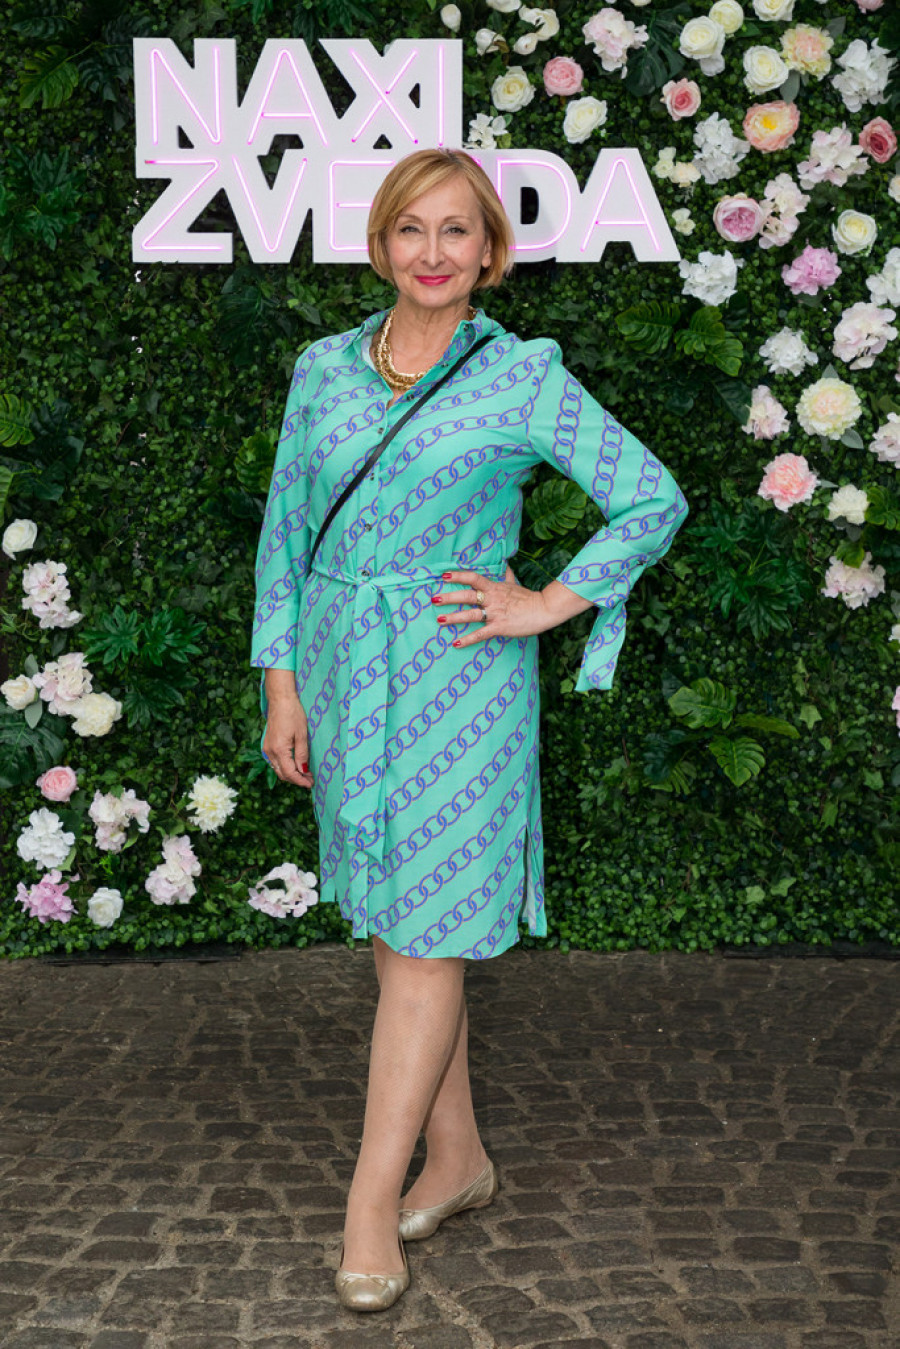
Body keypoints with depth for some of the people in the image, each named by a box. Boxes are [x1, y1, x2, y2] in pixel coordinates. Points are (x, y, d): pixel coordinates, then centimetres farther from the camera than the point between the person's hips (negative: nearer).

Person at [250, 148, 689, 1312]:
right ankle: (458, 1159, 27)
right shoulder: (324, 370, 6)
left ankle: (371, 1201, 4)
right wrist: (281, 684, 4)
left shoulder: (526, 378, -4)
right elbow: (285, 529, 9)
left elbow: (654, 499, -1)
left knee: (424, 934, -4)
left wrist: (547, 605, -7)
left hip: (458, 680, -4)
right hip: (341, 673, 5)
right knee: (387, 921, 11)